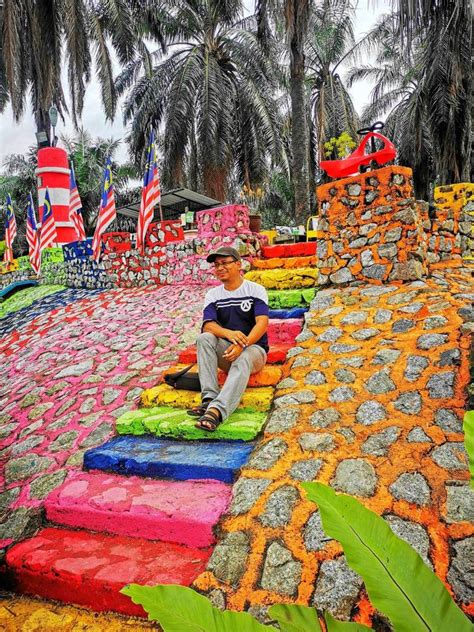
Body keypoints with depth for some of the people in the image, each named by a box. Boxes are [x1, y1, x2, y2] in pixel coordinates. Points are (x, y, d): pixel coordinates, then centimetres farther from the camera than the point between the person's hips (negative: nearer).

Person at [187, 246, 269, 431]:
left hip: (253, 348, -3)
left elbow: (262, 322, -15)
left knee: (242, 360, -37)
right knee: (204, 338, -26)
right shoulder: (213, 294, 9)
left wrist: (242, 345, -33)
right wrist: (229, 333, -32)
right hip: (226, 349, 3)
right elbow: (208, 325, -9)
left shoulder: (255, 290, 0)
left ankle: (217, 410, -55)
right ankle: (210, 398, -36)